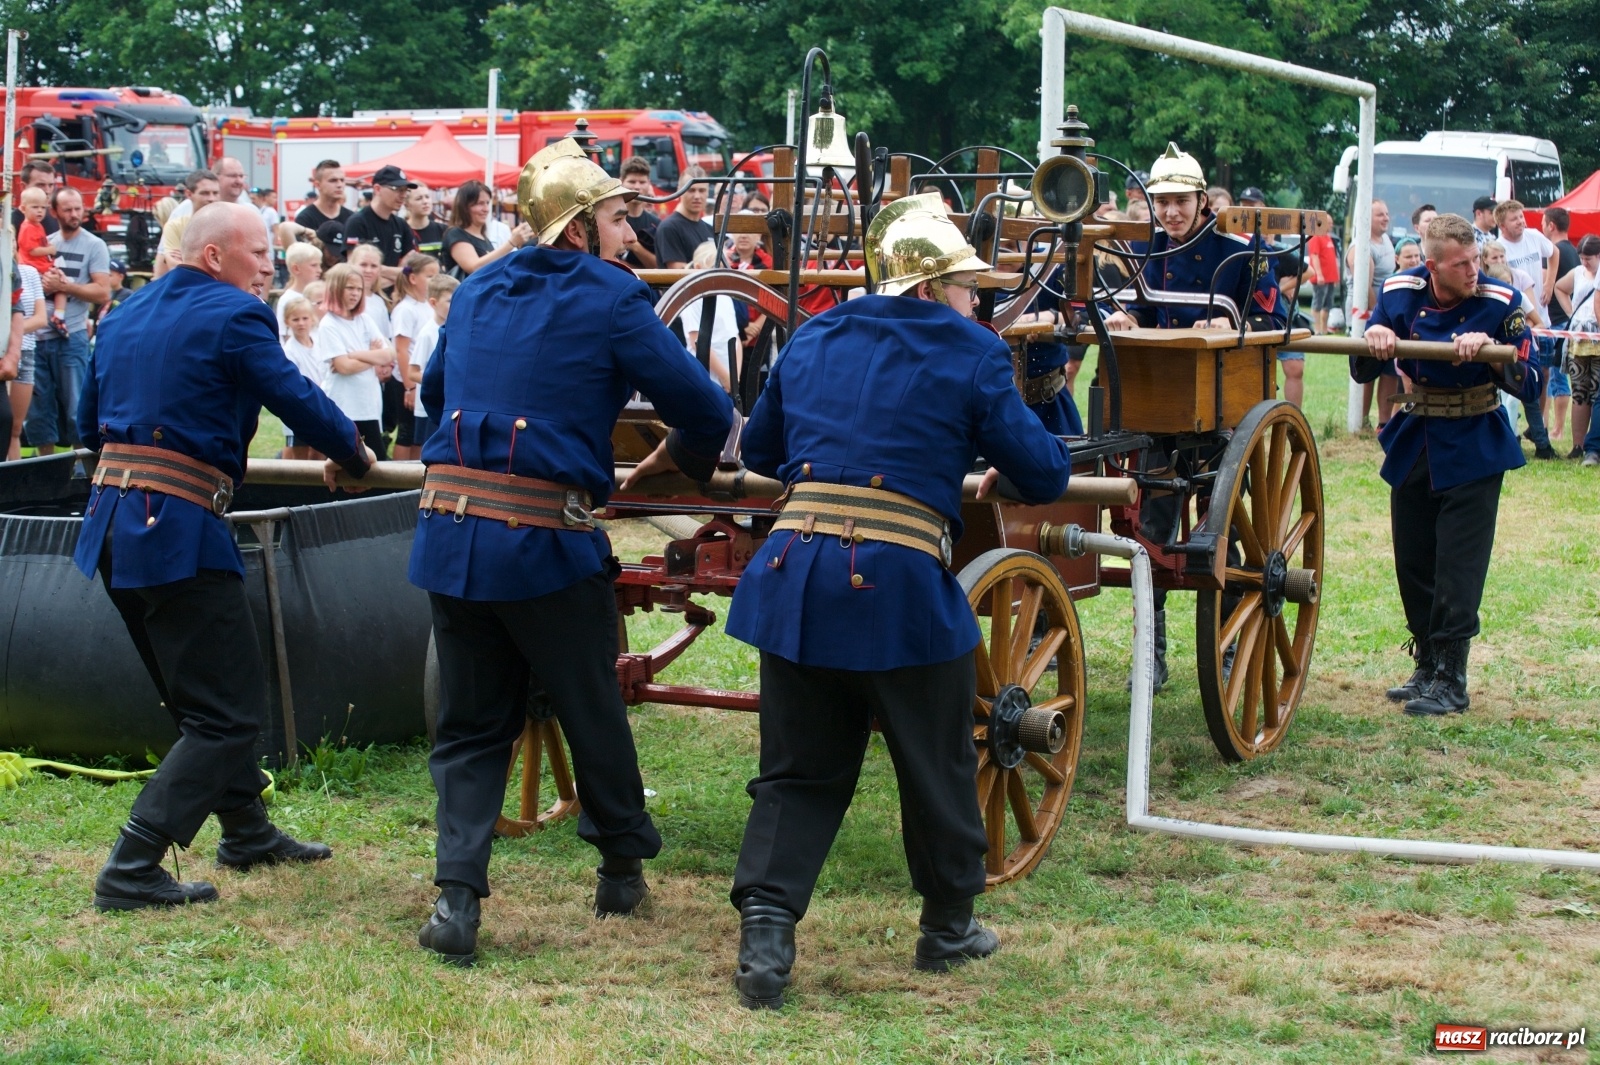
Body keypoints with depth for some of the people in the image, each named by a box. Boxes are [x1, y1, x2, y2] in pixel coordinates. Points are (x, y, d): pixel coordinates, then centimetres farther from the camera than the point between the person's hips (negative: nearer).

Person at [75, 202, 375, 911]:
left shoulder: (126, 315, 16)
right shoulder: (234, 316, -9)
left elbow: (90, 426, 22)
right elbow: (300, 401, -9)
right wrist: (353, 458, 9)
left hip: (111, 525, 9)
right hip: (177, 528, -9)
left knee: (206, 692, 23)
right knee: (228, 712, -2)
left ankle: (248, 832, 36)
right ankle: (130, 872, -6)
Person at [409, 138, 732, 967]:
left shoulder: (477, 292, 14)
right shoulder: (611, 299, -3)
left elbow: (433, 391, 29)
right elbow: (705, 409, -4)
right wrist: (689, 456, 18)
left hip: (448, 533, 5)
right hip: (545, 543, -5)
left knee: (471, 724, 12)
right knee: (592, 708, 14)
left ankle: (456, 895, 1)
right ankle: (622, 865, 31)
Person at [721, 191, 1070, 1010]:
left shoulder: (811, 342, 16)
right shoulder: (970, 354, 2)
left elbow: (757, 451, 26)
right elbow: (1043, 474, 1)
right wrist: (1003, 473, 24)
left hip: (795, 574, 4)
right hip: (901, 584, -4)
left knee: (799, 772, 12)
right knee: (937, 766, 15)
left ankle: (764, 927, -2)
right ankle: (949, 926, 29)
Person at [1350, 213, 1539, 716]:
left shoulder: (1501, 302, -14)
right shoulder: (1400, 293, -5)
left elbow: (1528, 383, -16)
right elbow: (1361, 371, 1)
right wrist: (1375, 341, -21)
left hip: (1474, 449, -4)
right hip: (1415, 443, 4)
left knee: (1458, 566, -7)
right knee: (1412, 562, 9)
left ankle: (1450, 679, -2)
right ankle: (1426, 666, 22)